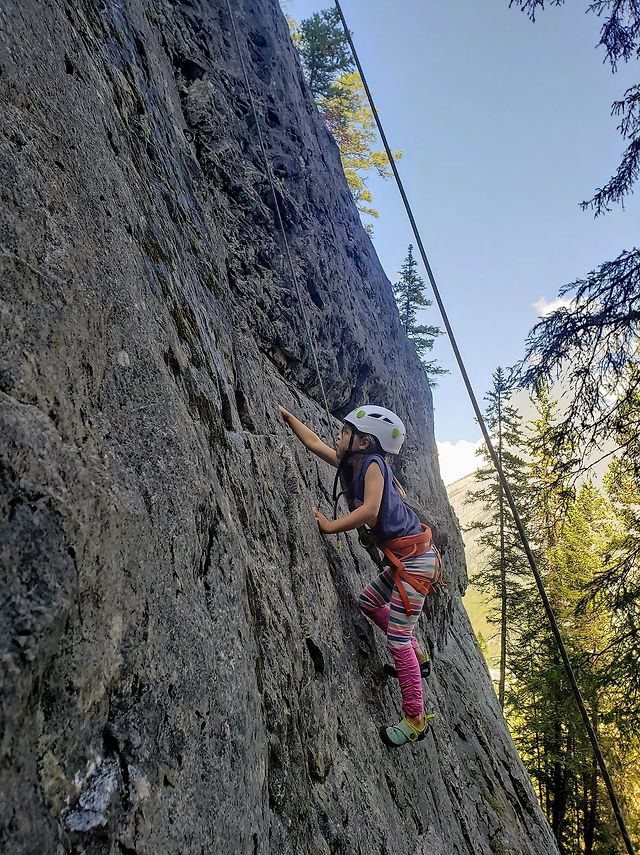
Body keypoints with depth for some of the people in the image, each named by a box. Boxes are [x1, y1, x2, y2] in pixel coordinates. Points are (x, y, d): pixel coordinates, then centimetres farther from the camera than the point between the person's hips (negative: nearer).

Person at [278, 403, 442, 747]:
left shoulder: (373, 463, -17)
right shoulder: (351, 464, 6)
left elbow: (370, 511, -30)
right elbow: (313, 442, 16)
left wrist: (330, 526, -21)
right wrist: (286, 415, 20)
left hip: (416, 557, -10)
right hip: (403, 559, 10)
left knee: (397, 638, -3)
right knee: (368, 602, 25)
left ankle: (415, 719, 13)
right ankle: (416, 655, 39)